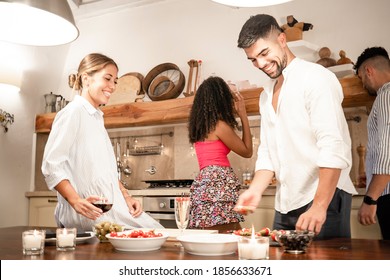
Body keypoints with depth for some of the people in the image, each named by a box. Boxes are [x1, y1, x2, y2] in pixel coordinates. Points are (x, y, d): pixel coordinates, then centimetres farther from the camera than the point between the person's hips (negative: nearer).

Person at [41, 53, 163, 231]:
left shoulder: (96, 117, 22)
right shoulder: (73, 112, -7)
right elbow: (51, 165, -14)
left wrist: (126, 196, 10)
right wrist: (76, 201, -26)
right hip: (90, 214, -9)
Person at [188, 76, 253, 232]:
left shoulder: (199, 126, 16)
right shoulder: (220, 125, -6)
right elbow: (247, 152, 4)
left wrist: (235, 113, 33)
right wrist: (243, 115, 9)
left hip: (202, 183, 9)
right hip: (219, 185, -9)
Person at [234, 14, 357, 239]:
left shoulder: (316, 77, -9)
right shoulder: (267, 95, 16)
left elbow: (333, 149, -18)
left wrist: (319, 207, -23)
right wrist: (255, 191, -3)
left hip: (325, 197, -7)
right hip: (285, 204, 7)